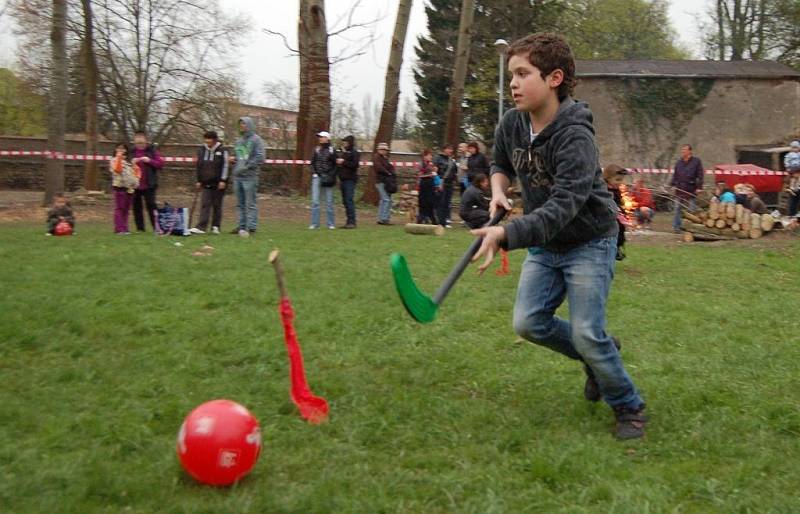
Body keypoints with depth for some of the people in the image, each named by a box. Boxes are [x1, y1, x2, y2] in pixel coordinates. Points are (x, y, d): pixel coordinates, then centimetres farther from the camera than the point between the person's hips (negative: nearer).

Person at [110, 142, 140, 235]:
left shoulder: (130, 161, 17)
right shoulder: (114, 160, 1)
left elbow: (137, 169, 22)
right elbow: (117, 169, -17)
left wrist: (136, 178, 7)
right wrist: (119, 158, -18)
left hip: (130, 188, 6)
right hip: (119, 187, -5)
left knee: (126, 209, 8)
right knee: (119, 208, -7)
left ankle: (124, 228, 13)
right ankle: (119, 228, -8)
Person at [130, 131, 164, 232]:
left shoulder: (152, 150, 2)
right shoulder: (131, 151, 7)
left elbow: (161, 164, -3)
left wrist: (149, 160, -15)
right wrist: (131, 163, -10)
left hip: (149, 184, -3)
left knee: (151, 205, -4)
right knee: (136, 207, 6)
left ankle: (156, 227, 1)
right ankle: (140, 228, 14)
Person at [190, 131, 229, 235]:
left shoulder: (222, 150, -3)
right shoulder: (202, 150, 10)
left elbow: (225, 166, -6)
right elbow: (199, 166, 16)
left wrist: (223, 180, -12)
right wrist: (198, 181, 13)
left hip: (218, 183, -3)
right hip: (206, 183, 3)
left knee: (217, 205, 4)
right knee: (205, 205, -3)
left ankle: (215, 226, 12)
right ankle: (201, 227, -9)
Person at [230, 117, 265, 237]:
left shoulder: (256, 140, -4)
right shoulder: (238, 140, 19)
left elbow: (260, 157, -12)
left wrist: (247, 167, -17)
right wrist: (232, 159, 6)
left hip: (250, 176, -7)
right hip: (237, 176, 8)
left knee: (251, 203, -6)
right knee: (240, 203, 11)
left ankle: (251, 226, -4)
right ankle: (242, 225, 18)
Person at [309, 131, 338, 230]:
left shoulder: (331, 151, 0)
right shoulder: (316, 150, 10)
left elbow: (335, 165, 1)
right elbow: (312, 163, 15)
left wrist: (331, 177, -7)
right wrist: (314, 173, 0)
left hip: (328, 178, -3)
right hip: (317, 177, 3)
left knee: (329, 201, 4)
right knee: (315, 201, -4)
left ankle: (331, 223, 11)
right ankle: (314, 223, -1)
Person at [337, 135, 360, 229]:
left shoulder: (355, 153, -4)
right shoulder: (342, 152, 18)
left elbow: (355, 165, -16)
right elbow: (339, 164, 28)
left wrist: (343, 162, -14)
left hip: (350, 180, -8)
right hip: (343, 179, 8)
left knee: (349, 200, -13)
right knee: (345, 201, 7)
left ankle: (352, 222, -12)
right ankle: (349, 221, 12)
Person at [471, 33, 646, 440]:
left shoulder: (575, 137, -28)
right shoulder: (511, 124, -6)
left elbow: (561, 208, -38)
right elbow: (501, 163, 17)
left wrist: (506, 235, -50)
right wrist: (499, 189, -6)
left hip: (588, 242, -7)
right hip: (544, 245, 7)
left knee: (587, 334, -12)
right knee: (528, 323, -1)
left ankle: (629, 407, 13)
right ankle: (599, 355, 24)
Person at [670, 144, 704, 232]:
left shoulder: (696, 161, 1)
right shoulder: (679, 162, 13)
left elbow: (700, 175, -2)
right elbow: (675, 175, 18)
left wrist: (699, 187, -9)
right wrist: (672, 185, 7)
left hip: (691, 189, -3)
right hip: (679, 189, 4)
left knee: (691, 210, 0)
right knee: (677, 209, 2)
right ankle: (676, 227, 7)